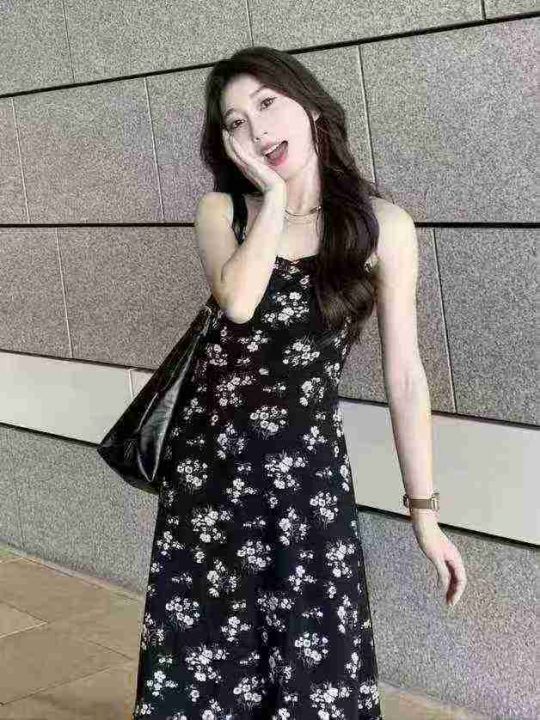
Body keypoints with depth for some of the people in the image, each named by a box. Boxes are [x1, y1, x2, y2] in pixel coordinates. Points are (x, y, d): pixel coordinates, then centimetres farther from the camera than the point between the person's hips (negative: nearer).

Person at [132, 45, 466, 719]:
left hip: (307, 462, -2)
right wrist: (276, 193, -13)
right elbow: (238, 301, -21)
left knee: (315, 666, 3)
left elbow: (403, 373, -3)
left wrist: (424, 511, -2)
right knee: (199, 649, 10)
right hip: (207, 455, 2)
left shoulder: (384, 226, -4)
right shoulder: (221, 210, 0)